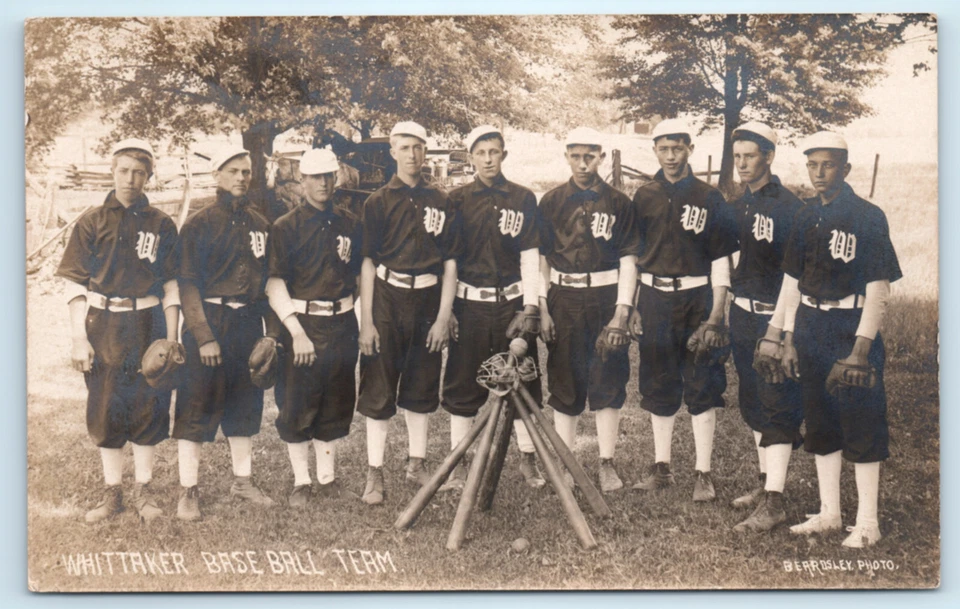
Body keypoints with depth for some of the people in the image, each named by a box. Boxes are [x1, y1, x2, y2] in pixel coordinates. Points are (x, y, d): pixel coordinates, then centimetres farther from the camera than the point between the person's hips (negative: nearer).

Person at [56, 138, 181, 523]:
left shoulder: (161, 225, 3)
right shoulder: (92, 223, 3)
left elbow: (171, 286, 3)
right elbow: (75, 284, 0)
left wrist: (171, 340, -3)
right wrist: (78, 338, -7)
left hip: (148, 325, 0)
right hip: (102, 327, 0)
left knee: (148, 406, 4)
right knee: (105, 409, 6)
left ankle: (143, 490, 19)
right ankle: (112, 493, 20)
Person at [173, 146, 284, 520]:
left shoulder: (259, 224, 10)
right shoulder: (199, 224, -5)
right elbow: (188, 283, -10)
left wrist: (272, 330, 6)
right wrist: (204, 335, -16)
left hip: (249, 322, 5)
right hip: (208, 321, -5)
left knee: (246, 401, 13)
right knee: (198, 405, -2)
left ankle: (242, 481, 27)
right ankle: (188, 490, 9)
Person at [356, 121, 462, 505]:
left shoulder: (440, 202, 6)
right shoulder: (378, 202, 0)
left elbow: (450, 262, 5)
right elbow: (367, 262, -4)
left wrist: (444, 315, -2)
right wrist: (366, 320, -9)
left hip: (428, 300, 3)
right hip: (387, 300, -2)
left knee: (422, 386, 12)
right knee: (379, 389, 0)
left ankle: (417, 464, 26)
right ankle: (375, 473, 9)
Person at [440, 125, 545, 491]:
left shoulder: (523, 199, 4)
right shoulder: (458, 199, 4)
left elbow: (530, 255, 2)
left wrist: (530, 305, -6)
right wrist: (446, 307, 0)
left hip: (512, 301, 0)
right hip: (469, 304, 0)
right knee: (462, 384, 3)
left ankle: (527, 459, 18)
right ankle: (458, 464, 14)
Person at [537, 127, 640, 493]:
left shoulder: (618, 203, 2)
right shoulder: (551, 202, 5)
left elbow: (628, 259, 0)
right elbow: (541, 258, 6)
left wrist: (622, 310, -8)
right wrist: (542, 308, -2)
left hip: (606, 298, -1)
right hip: (564, 300, 1)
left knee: (609, 381, 2)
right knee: (564, 383, 6)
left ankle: (607, 464, 14)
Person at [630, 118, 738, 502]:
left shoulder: (709, 198, 0)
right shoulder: (644, 197, 7)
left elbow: (721, 260, -1)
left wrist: (716, 316, -8)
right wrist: (633, 307, 6)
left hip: (697, 297, -2)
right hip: (654, 298, 3)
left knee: (702, 387, -1)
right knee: (658, 386, 9)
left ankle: (703, 474, 7)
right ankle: (661, 467, 21)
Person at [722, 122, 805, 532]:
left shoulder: (789, 207, -13)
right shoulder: (736, 206, 10)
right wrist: (724, 310, 17)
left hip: (774, 318, -8)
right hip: (742, 314, 8)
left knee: (777, 406, -5)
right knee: (753, 402, 15)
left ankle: (773, 503, -2)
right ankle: (765, 482, 29)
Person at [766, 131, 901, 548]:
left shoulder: (868, 217, -10)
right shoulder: (806, 217, 8)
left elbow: (878, 287, -12)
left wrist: (861, 346, -18)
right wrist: (788, 339, 9)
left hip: (850, 326, -6)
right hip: (810, 326, 6)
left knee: (861, 423, -1)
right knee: (820, 422, 13)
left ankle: (867, 523, 10)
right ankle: (828, 513, 25)